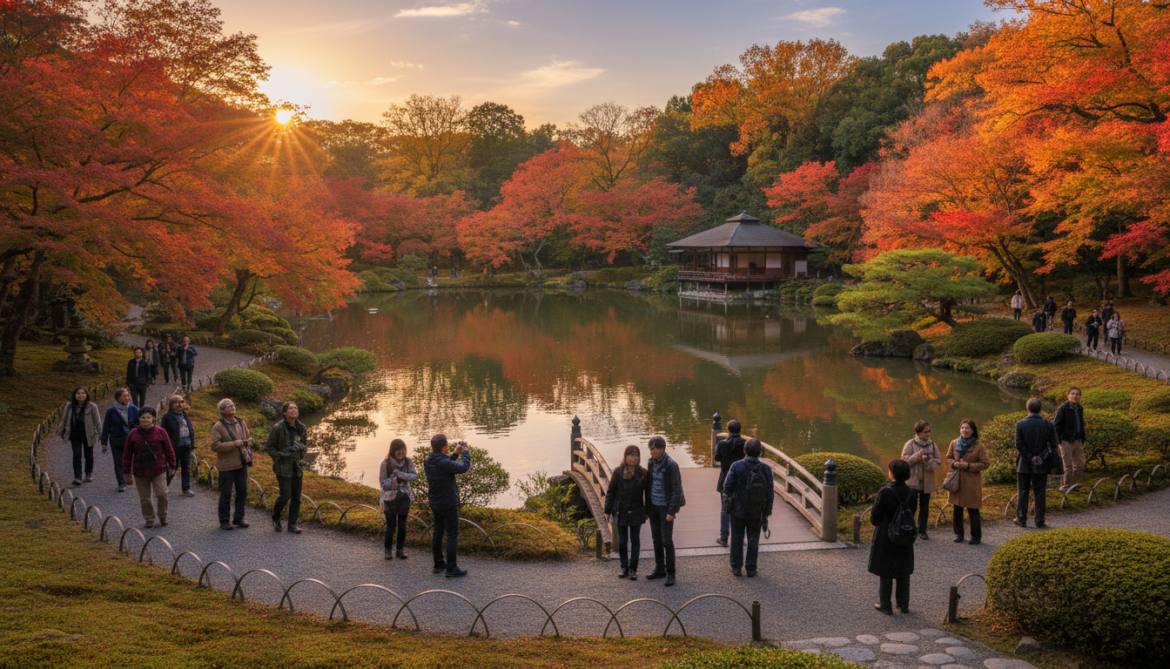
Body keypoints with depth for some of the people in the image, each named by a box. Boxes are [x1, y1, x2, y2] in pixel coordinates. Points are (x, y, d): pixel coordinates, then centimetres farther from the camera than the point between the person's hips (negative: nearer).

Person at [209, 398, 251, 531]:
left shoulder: (241, 423, 11)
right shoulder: (218, 427, -9)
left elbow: (247, 438, 25)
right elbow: (215, 446, -18)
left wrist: (247, 442, 1)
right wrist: (234, 444, -20)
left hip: (242, 463, 6)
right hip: (226, 466, -6)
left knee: (242, 492, 10)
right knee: (225, 494, 1)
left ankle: (238, 518, 23)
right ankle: (224, 521, 12)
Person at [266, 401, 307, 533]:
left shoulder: (302, 427, 1)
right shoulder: (278, 428, -14)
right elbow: (268, 448, -6)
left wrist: (302, 449, -4)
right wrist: (281, 456, -15)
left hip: (298, 466, 5)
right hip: (283, 467, -5)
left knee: (296, 496, 5)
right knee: (285, 495, -7)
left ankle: (292, 524, 16)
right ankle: (275, 518, 20)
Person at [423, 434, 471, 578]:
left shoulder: (427, 462, -3)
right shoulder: (445, 463, -28)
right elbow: (464, 467, -18)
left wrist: (455, 454, 11)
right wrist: (466, 452, -3)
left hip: (434, 504, 8)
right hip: (448, 504, -8)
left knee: (437, 533, 17)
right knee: (452, 535, 1)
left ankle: (438, 564, 27)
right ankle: (451, 568, 4)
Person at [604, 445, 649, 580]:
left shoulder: (643, 473, -4)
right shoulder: (618, 473, -6)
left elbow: (648, 493, 2)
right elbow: (610, 492, -2)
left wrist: (648, 511, 0)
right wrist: (608, 511, -3)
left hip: (636, 512, 0)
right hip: (621, 512, 0)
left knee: (635, 540, 4)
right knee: (622, 541, 8)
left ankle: (633, 569, 11)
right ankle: (624, 568, 18)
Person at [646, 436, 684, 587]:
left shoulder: (671, 465, -18)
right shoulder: (651, 463, 2)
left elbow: (676, 489, -17)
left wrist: (671, 512, -19)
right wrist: (647, 506, 12)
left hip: (666, 507, -7)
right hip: (653, 506, 7)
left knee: (667, 540, -5)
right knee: (656, 539, 14)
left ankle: (670, 574, 3)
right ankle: (659, 569, 26)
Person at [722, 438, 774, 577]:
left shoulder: (736, 467, -12)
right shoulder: (766, 469, -8)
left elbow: (727, 487, -9)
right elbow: (770, 493, -3)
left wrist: (728, 503, 9)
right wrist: (767, 511, 8)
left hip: (738, 510, -1)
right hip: (756, 513, 1)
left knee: (737, 538, 13)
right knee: (753, 539, 12)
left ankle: (736, 567, 17)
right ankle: (751, 568, 16)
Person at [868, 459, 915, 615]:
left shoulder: (885, 492, -22)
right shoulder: (910, 492, -7)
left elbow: (875, 516, -17)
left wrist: (874, 520, 6)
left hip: (886, 537, -5)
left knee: (885, 573, 8)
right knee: (904, 573, 17)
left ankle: (885, 605, 17)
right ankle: (903, 604, 26)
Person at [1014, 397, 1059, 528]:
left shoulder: (1020, 424, -9)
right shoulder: (1048, 425, -5)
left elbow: (1018, 445, -13)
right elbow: (1053, 445, -7)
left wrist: (1030, 458, -10)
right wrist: (1041, 458, -11)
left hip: (1024, 464, -1)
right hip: (1041, 466, 1)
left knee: (1022, 492, 11)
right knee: (1039, 493, 10)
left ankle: (1021, 519, 15)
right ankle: (1039, 521, 14)